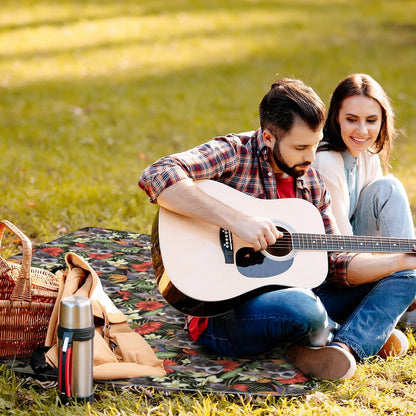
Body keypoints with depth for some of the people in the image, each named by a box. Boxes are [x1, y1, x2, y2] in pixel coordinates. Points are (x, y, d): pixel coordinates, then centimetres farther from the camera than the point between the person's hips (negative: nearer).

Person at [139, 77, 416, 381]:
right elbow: (156, 177, -29)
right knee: (302, 308, -39)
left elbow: (336, 264, 11)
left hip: (289, 295, 8)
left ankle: (344, 348, -23)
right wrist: (236, 220, -33)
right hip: (224, 312, -7)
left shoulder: (312, 183, 10)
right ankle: (368, 333, -4)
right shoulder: (232, 153, -11)